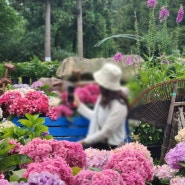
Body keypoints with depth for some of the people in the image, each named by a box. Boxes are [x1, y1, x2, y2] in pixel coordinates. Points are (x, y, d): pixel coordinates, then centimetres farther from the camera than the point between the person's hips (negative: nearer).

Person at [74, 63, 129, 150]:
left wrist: (84, 141, -15)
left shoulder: (118, 106, -20)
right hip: (98, 142, 8)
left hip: (111, 146, -8)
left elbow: (105, 132, -19)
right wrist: (79, 105, 25)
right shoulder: (103, 98, 6)